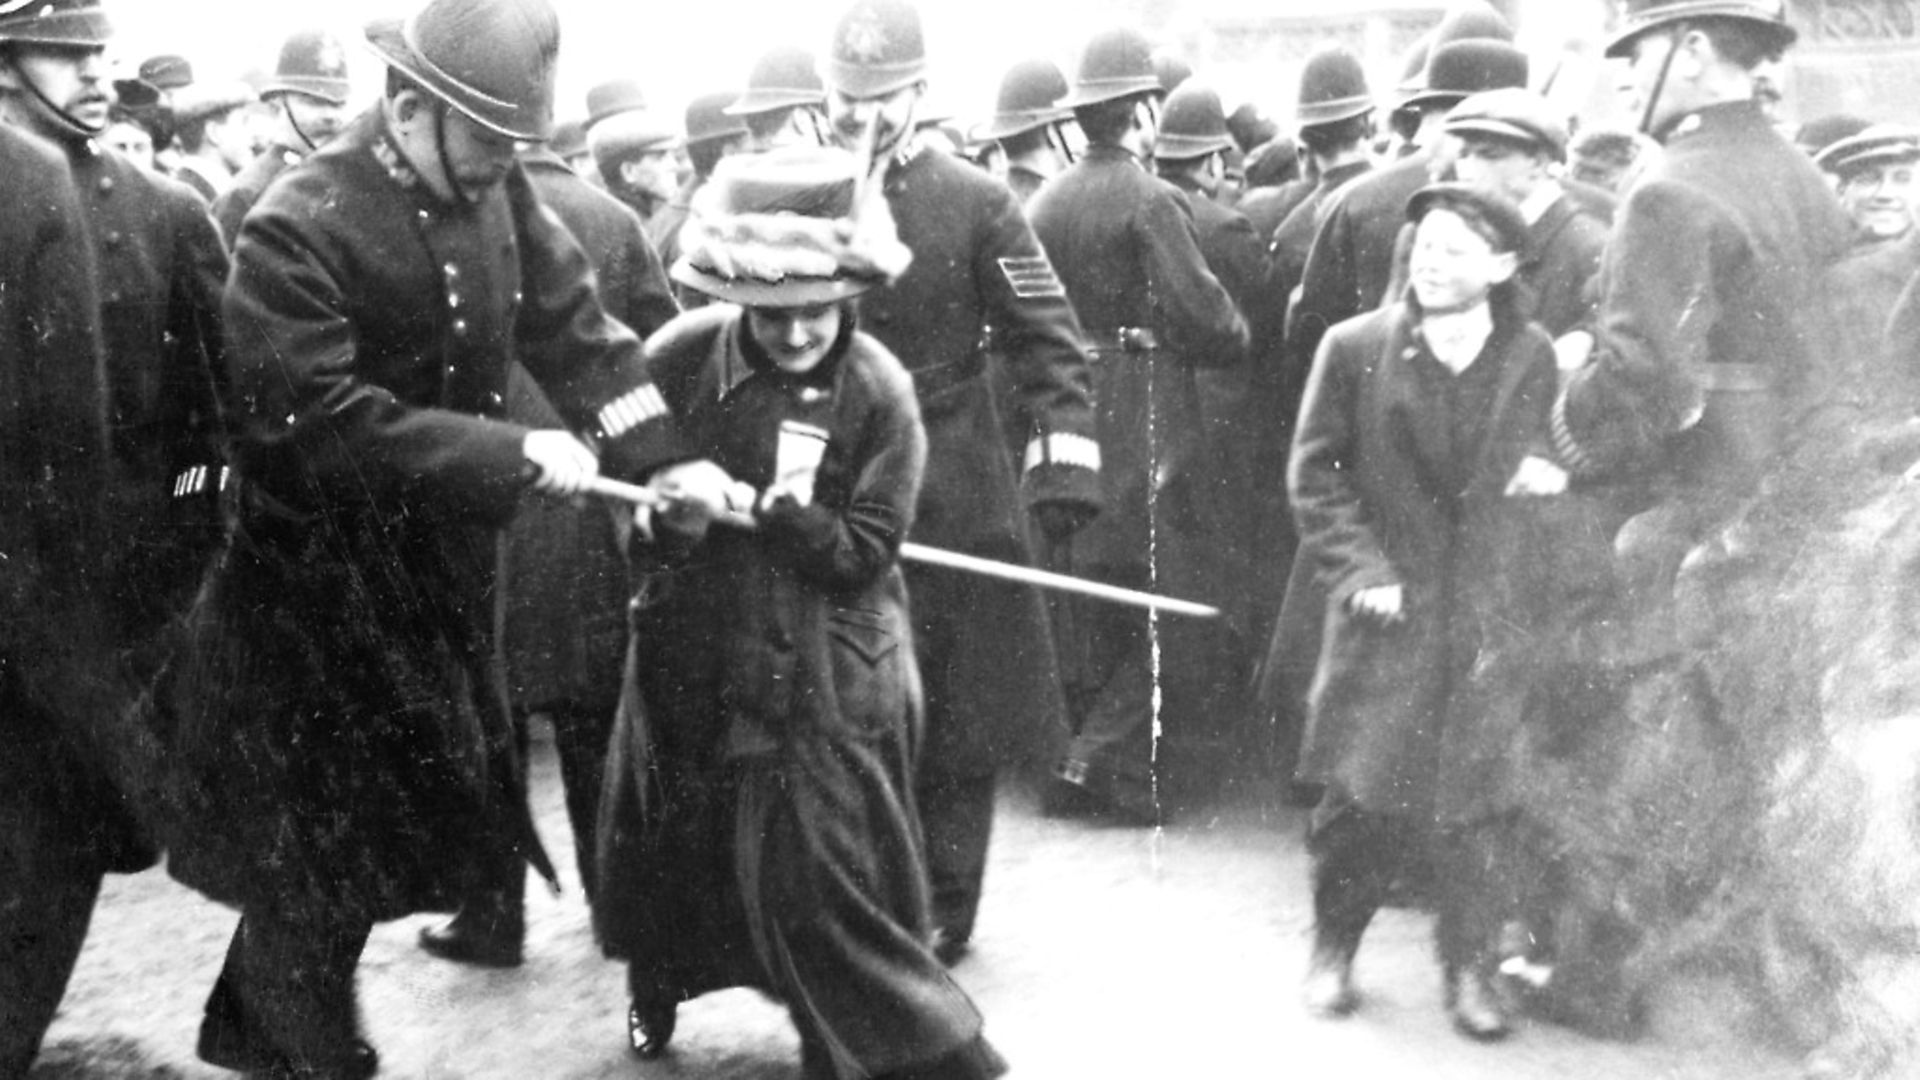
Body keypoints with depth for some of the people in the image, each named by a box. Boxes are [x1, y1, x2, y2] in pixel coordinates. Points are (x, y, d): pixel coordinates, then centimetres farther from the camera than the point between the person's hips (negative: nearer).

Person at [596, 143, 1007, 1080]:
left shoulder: (878, 392, -14)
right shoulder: (681, 356, -8)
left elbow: (865, 554, -15)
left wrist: (762, 509, -26)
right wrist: (662, 518, -14)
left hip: (822, 675, -3)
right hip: (690, 653, 4)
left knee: (821, 876, -5)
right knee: (667, 842, 19)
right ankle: (657, 985, 48)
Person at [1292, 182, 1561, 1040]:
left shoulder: (1534, 359, 2)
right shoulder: (1355, 348, -1)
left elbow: (1554, 469, 15)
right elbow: (1314, 474, 2)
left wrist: (1551, 476, -9)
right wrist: (1360, 569, -8)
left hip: (1494, 615, 1)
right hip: (1389, 611, -1)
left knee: (1478, 797, 2)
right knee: (1362, 789, 2)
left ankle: (1470, 967, 17)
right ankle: (1333, 949, 23)